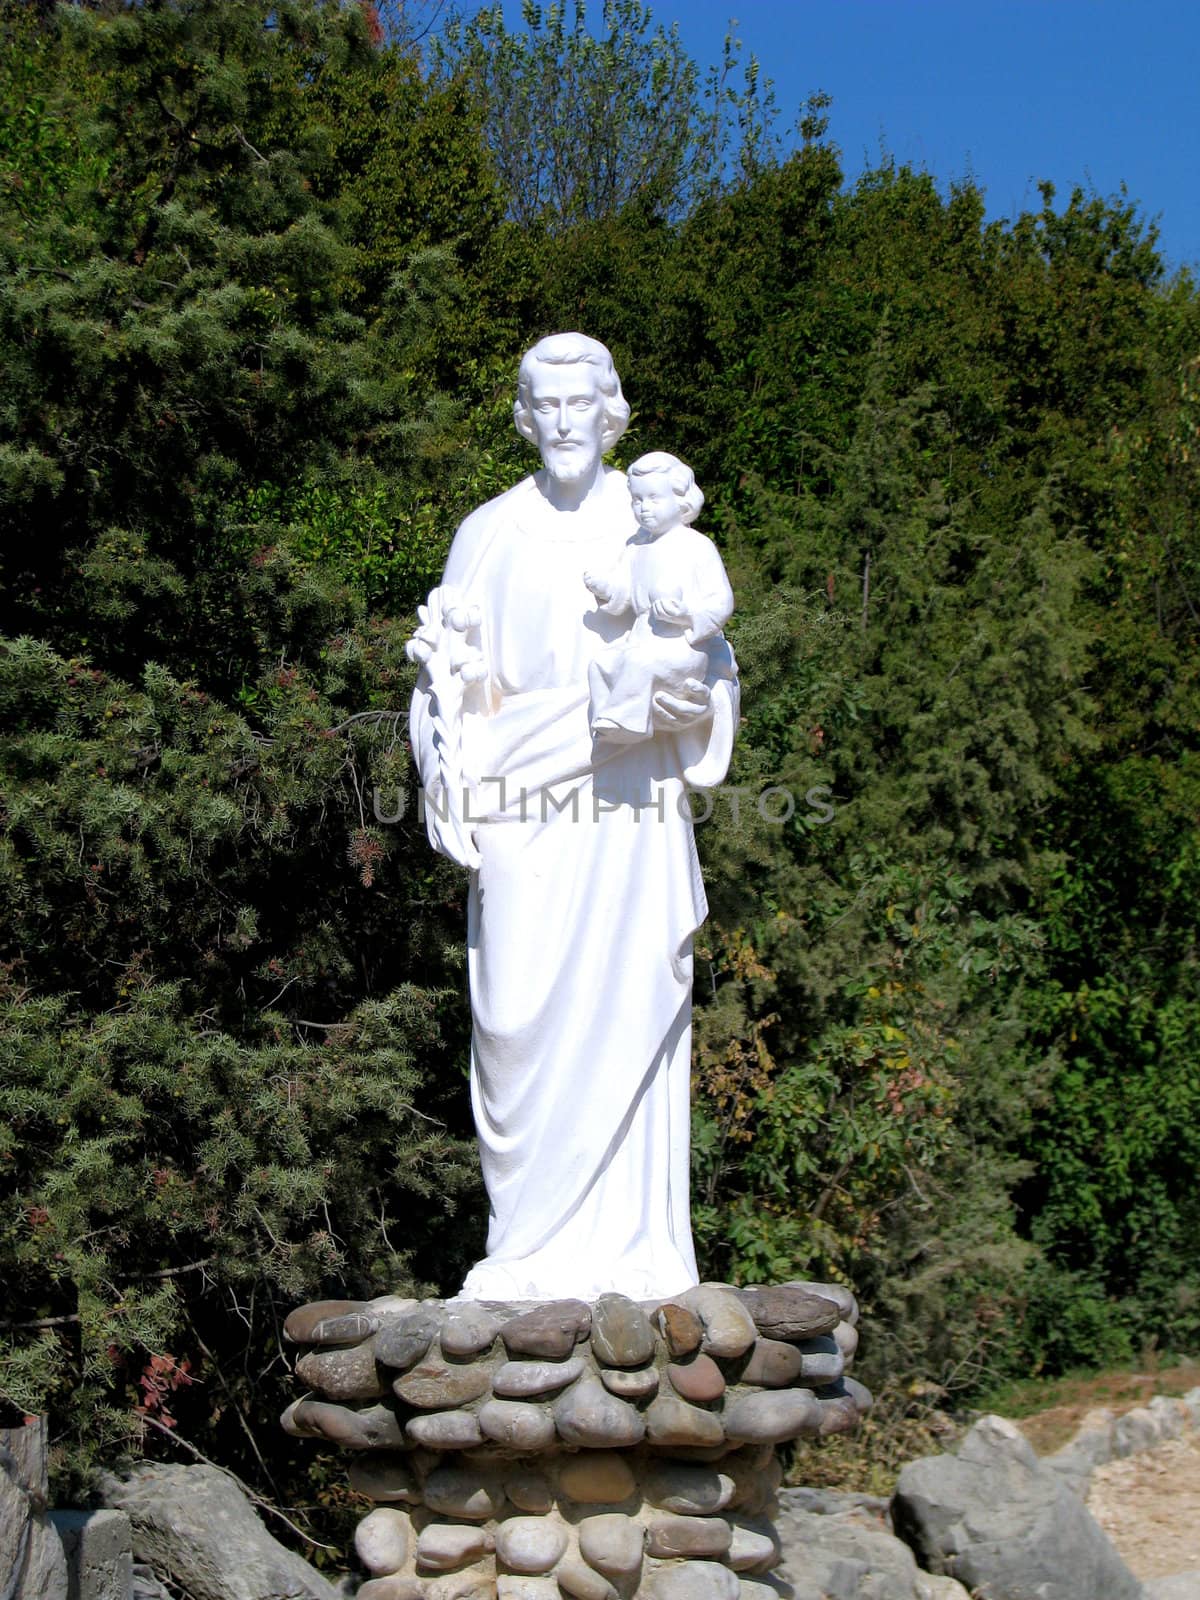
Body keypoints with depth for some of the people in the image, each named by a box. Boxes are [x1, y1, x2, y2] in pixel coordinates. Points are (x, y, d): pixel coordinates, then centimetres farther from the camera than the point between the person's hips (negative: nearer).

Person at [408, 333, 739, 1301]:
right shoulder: (491, 532, 12)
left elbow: (714, 660, 12)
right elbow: (454, 679, 13)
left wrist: (695, 703, -9)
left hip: (634, 817, 0)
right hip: (526, 813, 1)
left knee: (626, 1019, -4)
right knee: (525, 1021, -4)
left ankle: (629, 1248, 3)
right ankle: (531, 1253, 4)